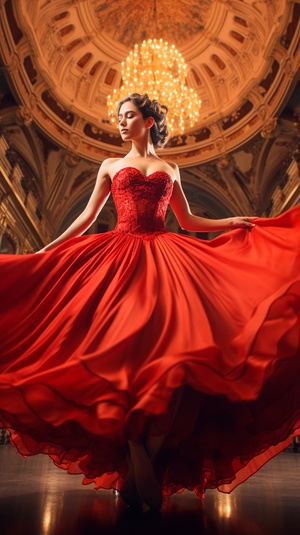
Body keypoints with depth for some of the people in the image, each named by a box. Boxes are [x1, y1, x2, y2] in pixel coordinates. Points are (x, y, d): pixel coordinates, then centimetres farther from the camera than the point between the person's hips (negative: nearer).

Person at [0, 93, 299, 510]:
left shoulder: (169, 169, 22)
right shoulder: (110, 166, 20)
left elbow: (187, 220, 22)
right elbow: (87, 217, 16)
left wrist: (233, 222, 12)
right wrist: (48, 249, 9)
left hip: (165, 257, 1)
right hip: (120, 256, 0)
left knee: (172, 343, -17)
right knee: (124, 344, -14)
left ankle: (148, 459, -5)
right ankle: (137, 459, -4)